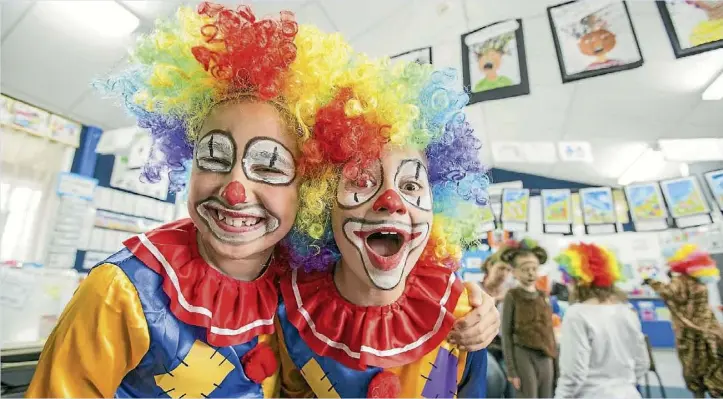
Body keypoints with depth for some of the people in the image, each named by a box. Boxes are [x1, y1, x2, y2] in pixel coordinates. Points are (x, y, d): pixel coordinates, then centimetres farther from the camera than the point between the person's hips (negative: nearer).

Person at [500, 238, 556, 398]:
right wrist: (511, 370, -11)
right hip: (524, 357, -5)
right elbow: (506, 335, -8)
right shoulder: (512, 296, -7)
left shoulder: (543, 297, 8)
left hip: (545, 358, 5)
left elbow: (550, 332, 11)